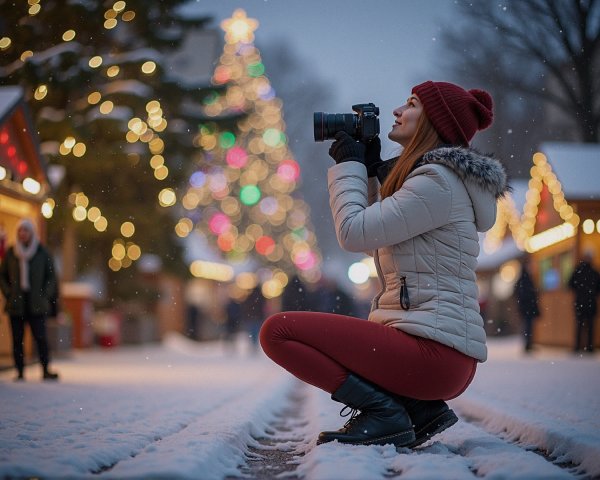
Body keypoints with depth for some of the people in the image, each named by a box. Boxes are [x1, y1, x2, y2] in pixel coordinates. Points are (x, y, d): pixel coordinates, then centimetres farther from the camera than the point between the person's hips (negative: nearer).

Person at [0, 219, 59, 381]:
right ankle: (20, 372, 6)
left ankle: (46, 371, -7)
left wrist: (44, 295, -3)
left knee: (41, 337, -9)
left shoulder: (42, 253, 2)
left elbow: (51, 276, 7)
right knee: (17, 339, 1)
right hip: (16, 304, 2)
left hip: (36, 305, -2)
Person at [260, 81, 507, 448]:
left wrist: (349, 166, 1)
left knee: (278, 331, -11)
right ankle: (420, 407, 10)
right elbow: (374, 243, 24)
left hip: (433, 350, -10)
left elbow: (354, 232, -14)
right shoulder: (434, 177, 20)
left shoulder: (438, 181, -11)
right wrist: (371, 170, 18)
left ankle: (383, 411, -12)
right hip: (448, 358, 10)